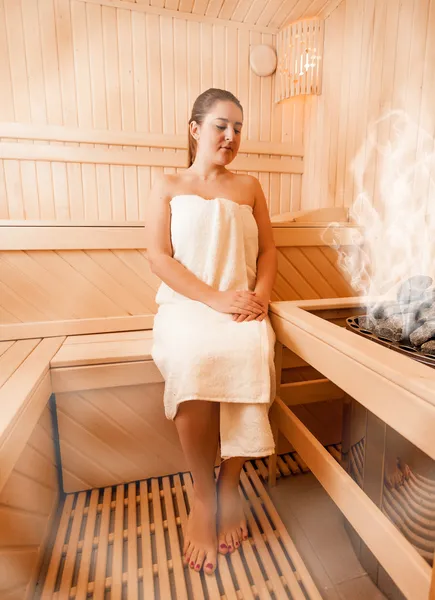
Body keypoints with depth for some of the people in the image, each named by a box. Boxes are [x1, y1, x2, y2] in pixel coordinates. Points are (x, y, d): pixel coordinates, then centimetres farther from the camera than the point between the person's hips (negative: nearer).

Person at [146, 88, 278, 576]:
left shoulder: (249, 187, 22)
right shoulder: (167, 186, 13)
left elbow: (267, 249, 16)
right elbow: (158, 256, -1)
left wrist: (260, 295, -6)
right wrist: (215, 299, -14)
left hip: (242, 308, 2)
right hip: (185, 304, -1)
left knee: (251, 355, -31)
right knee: (194, 359, -34)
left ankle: (229, 485, -7)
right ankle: (203, 496, -8)